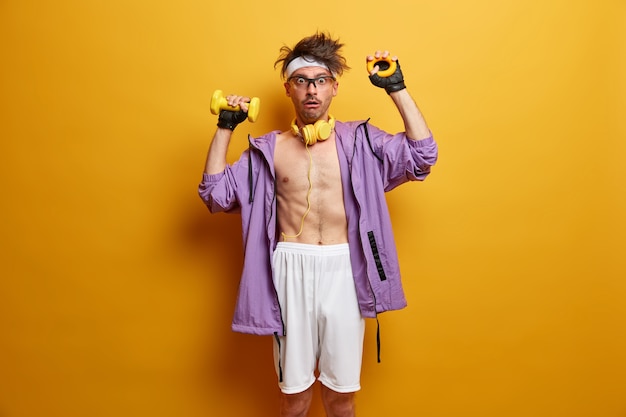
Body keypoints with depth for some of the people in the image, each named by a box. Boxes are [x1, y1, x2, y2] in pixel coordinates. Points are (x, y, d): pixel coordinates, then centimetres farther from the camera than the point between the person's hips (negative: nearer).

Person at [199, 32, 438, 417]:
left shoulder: (360, 140, 5)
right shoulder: (269, 148, 6)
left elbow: (422, 156, -3)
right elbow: (216, 193, 4)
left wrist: (397, 89, -5)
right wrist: (225, 127, -1)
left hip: (344, 269, 0)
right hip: (291, 269, 0)